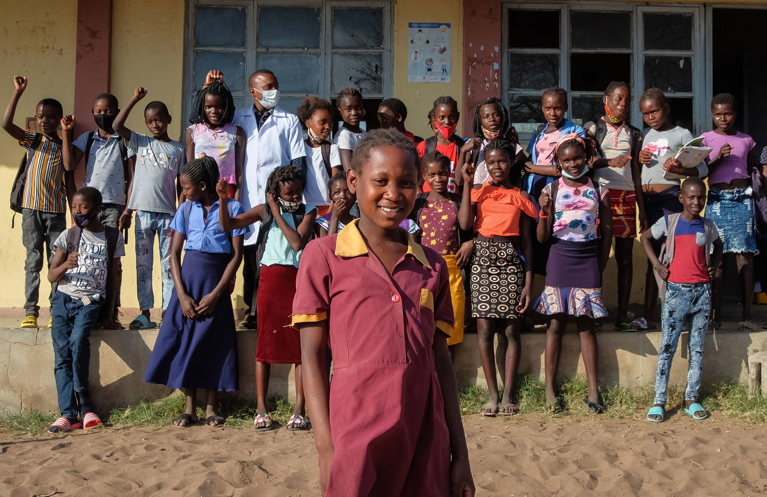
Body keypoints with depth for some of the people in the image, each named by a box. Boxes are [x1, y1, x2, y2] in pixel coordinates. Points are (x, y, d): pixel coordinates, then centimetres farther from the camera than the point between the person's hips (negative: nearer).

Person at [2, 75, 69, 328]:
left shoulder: (64, 145, 9)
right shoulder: (32, 140, 5)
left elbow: (68, 166, -6)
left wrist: (66, 133, -7)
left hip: (56, 210, 1)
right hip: (32, 208, -1)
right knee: (33, 260, -1)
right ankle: (30, 311, 2)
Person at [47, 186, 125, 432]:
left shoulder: (113, 237, 7)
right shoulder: (68, 236, 7)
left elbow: (114, 275, 13)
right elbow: (51, 276, 5)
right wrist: (66, 265, -17)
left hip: (91, 301, -2)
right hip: (64, 299, 2)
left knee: (78, 340, -28)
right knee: (61, 353, -12)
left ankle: (83, 402, -14)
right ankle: (69, 413, -11)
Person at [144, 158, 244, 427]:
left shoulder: (232, 208, -2)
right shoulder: (186, 209, 7)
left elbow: (236, 255, -6)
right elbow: (174, 253, 4)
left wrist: (216, 294, -12)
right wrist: (182, 294, -7)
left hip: (216, 281, -3)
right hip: (188, 276, 3)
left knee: (213, 342, 0)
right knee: (185, 340, 1)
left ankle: (211, 407, 11)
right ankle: (190, 408, 10)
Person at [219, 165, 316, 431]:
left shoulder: (308, 211, 4)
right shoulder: (264, 210, 7)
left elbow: (298, 242, -11)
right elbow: (228, 225, 2)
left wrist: (277, 213, -7)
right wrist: (223, 201, -14)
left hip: (298, 279, 0)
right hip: (271, 278, 1)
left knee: (300, 342, -2)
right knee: (266, 341, 1)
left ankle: (299, 409, 2)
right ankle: (261, 408, 6)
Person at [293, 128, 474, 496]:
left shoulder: (432, 265, 11)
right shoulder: (324, 255, 0)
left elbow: (441, 362, 12)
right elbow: (312, 354, -2)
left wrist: (459, 453, 9)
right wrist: (326, 447, -9)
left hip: (424, 435, 4)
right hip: (358, 429, -3)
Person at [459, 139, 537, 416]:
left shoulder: (519, 198, 9)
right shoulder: (479, 192, 11)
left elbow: (527, 242, 7)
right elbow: (465, 223, -7)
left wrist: (528, 282, 1)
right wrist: (468, 183, -4)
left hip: (511, 261, 0)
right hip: (483, 260, 1)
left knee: (510, 329, 0)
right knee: (484, 328, -1)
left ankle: (508, 395, 6)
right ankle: (493, 394, 6)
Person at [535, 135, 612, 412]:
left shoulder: (598, 190, 7)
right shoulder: (551, 190, 3)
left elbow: (607, 231, 11)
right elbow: (542, 238, 2)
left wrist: (601, 266, 6)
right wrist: (544, 212, -16)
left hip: (589, 258, 1)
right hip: (560, 256, -1)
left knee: (586, 323, 3)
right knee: (556, 322, -1)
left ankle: (593, 390, 6)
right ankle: (549, 388, 6)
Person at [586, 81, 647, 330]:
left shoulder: (633, 134, 18)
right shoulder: (593, 128, 7)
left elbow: (636, 172, 17)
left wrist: (642, 209, 13)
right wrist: (609, 162, -25)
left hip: (626, 197, 3)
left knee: (625, 256, 1)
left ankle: (622, 315, 4)